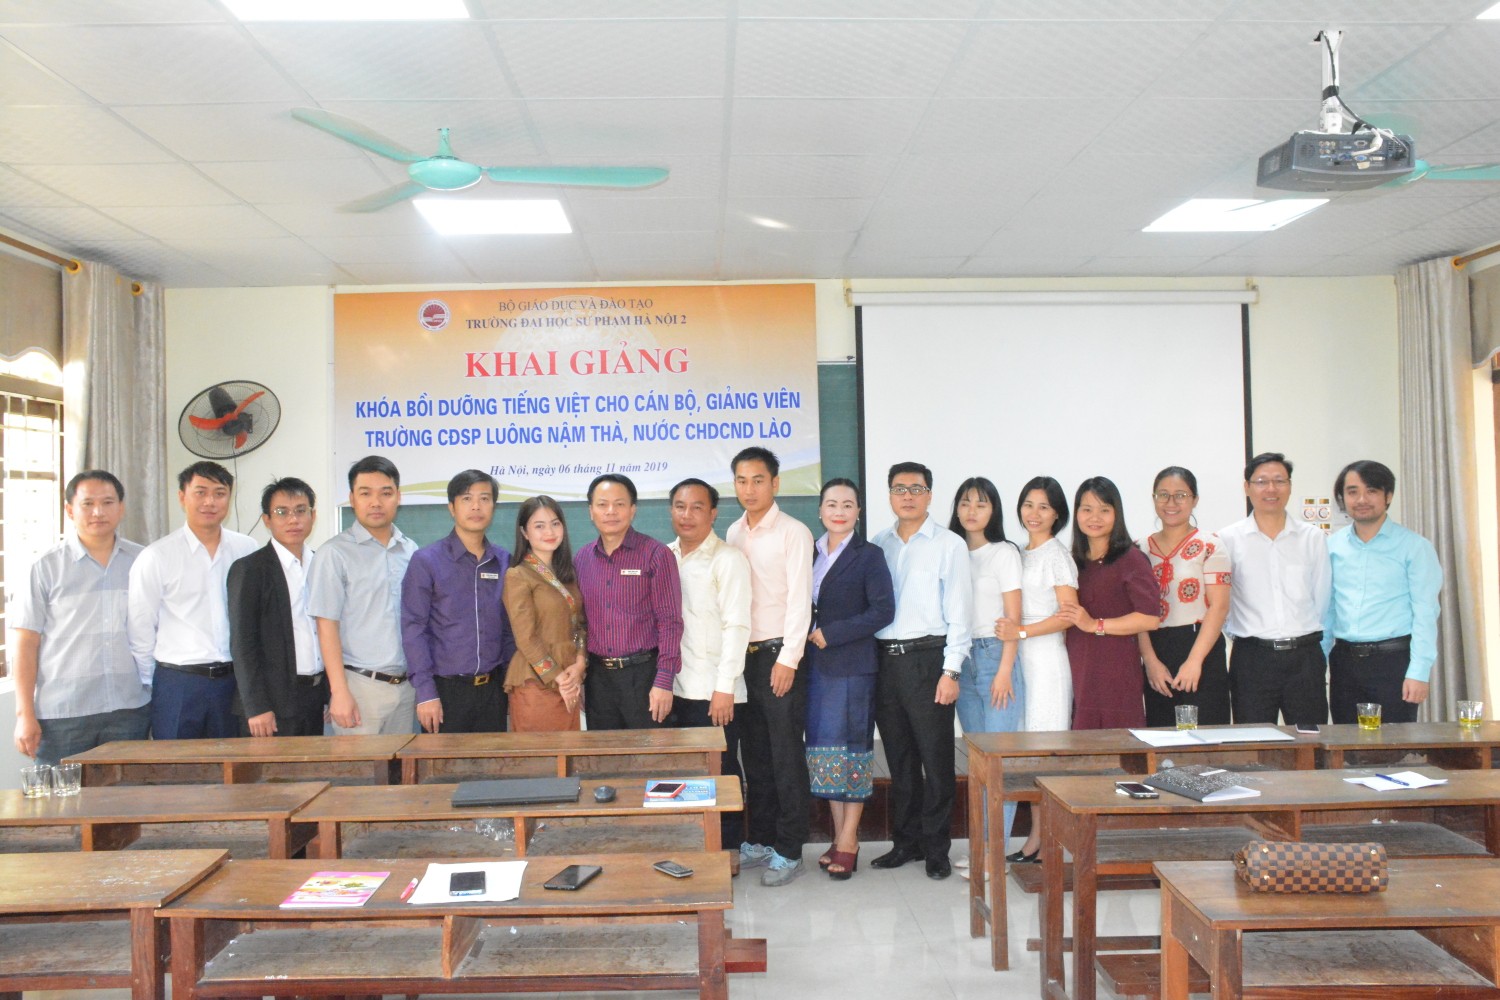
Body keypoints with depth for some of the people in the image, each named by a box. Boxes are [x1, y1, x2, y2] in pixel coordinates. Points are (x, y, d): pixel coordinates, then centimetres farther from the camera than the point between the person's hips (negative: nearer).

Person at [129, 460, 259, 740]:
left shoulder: (248, 550, 4)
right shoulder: (156, 557, -2)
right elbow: (140, 630, 1)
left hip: (235, 682, 2)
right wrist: (150, 687, 4)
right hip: (178, 683, -2)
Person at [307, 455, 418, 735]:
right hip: (360, 685, -4)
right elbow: (327, 625, -7)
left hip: (405, 687, 4)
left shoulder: (411, 552, 8)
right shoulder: (335, 553, -5)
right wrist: (339, 692, -12)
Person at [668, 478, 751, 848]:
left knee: (720, 773, 3)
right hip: (675, 688, 5)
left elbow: (737, 626, -12)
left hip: (713, 691, -5)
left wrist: (724, 688, -16)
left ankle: (728, 851, 16)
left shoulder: (728, 559, -7)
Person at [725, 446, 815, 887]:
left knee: (786, 756, -1)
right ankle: (760, 840, 24)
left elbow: (799, 599, -12)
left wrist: (788, 659, -16)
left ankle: (789, 851, 8)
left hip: (778, 656, -6)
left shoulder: (794, 533, -7)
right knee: (755, 754, 13)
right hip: (742, 655, 6)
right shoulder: (733, 534, 12)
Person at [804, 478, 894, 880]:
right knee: (824, 750, 8)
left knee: (851, 749, -2)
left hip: (852, 666, -5)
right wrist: (808, 638, -1)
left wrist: (830, 634, -14)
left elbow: (883, 610, -12)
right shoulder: (810, 554, 12)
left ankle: (848, 843, 6)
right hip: (815, 666, 5)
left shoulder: (869, 556, -3)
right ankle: (839, 837, 19)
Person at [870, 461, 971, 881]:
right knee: (899, 758, 13)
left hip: (927, 659, -4)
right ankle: (905, 841, 25)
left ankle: (936, 849, 14)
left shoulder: (949, 545, -2)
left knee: (936, 758, 1)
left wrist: (951, 671, -11)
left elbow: (959, 612, -5)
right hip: (885, 658, 4)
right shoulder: (878, 545, 10)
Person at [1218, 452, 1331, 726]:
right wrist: (1241, 632, 4)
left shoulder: (1313, 537, 7)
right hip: (1251, 659, -2)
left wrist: (1305, 639, 9)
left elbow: (1322, 597, 10)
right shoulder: (1228, 539, 1)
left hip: (1305, 657, 2)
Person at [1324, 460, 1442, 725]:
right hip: (1344, 661, 4)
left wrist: (1419, 672, -12)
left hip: (1393, 660, -3)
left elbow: (1425, 613, -6)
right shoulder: (1332, 547, 8)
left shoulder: (1414, 547, -3)